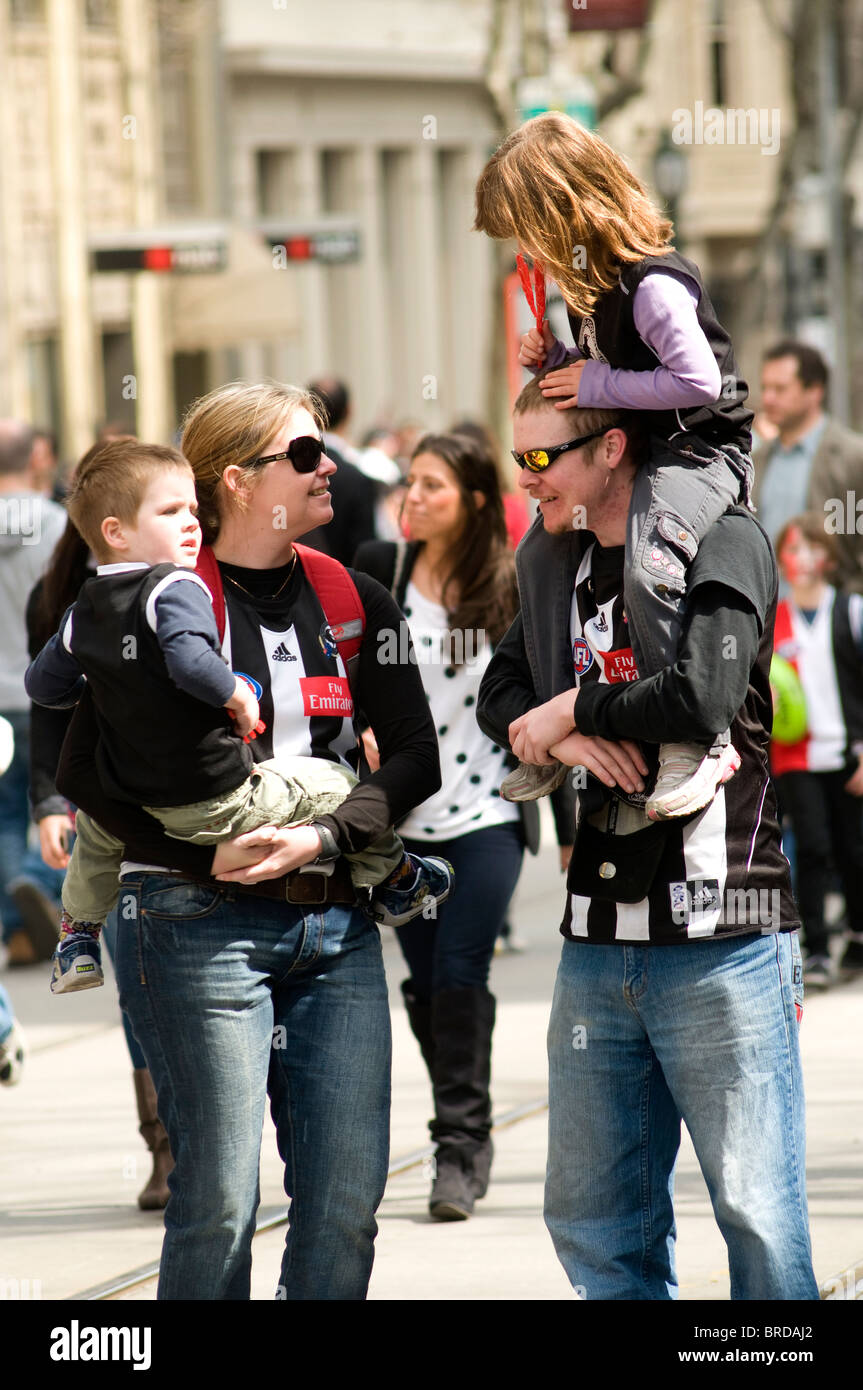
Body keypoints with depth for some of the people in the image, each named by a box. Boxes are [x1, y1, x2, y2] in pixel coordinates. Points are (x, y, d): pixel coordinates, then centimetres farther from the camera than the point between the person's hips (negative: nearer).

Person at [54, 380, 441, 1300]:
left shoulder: (354, 603, 12)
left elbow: (413, 756, 6)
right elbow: (84, 771, -4)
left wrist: (326, 836, -11)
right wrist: (208, 853, -13)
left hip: (336, 924, 5)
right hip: (199, 921, -5)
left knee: (347, 1193, 0)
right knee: (219, 1198, -6)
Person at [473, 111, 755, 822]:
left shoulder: (654, 287, -24)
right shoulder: (593, 283, 8)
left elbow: (698, 383, -31)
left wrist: (597, 385, -24)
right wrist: (554, 360, 3)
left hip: (700, 449, -11)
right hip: (625, 446, 11)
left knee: (648, 570, -33)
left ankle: (702, 743, -24)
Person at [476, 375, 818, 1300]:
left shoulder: (721, 543, -8)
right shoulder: (553, 558, 15)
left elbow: (704, 697, -23)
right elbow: (500, 693, 16)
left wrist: (570, 711, -7)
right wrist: (562, 736, -6)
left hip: (719, 944, -7)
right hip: (596, 943, 7)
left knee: (757, 1215, -5)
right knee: (593, 1222, 11)